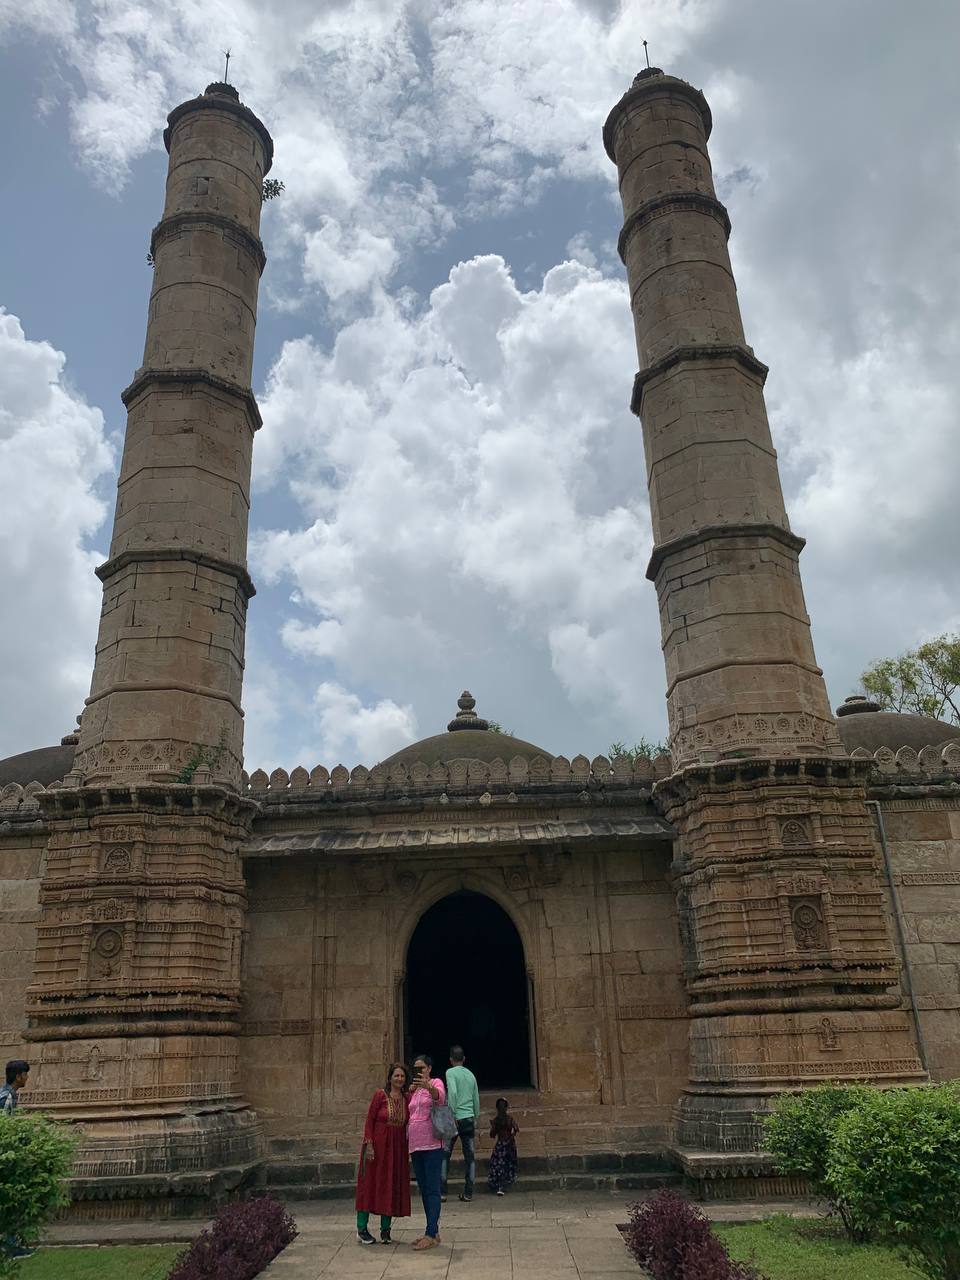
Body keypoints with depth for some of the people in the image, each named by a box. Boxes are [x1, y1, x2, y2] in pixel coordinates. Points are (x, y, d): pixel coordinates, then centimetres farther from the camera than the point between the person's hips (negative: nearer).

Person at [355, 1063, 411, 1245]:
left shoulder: (407, 1099, 5)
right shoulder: (380, 1095, -8)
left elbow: (407, 1124, 11)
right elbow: (369, 1121, -9)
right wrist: (369, 1145, -15)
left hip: (397, 1147, 5)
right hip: (377, 1145, -4)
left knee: (392, 1187, 7)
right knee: (370, 1184, 1)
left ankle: (385, 1230, 17)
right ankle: (361, 1229, 11)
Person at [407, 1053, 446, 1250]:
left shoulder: (436, 1082, -2)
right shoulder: (414, 1090, 19)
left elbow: (440, 1096, -28)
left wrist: (428, 1086, -46)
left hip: (431, 1145, -8)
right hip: (415, 1145, 8)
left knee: (432, 1189, -9)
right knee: (423, 1189, 11)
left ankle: (431, 1235, -10)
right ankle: (433, 1232, 18)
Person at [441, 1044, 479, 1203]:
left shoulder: (451, 1072, -3)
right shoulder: (471, 1075, 13)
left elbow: (453, 1093, -18)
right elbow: (476, 1100, 15)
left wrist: (453, 1115, -15)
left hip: (456, 1118, -4)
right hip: (470, 1118, 5)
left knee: (444, 1154, 3)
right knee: (470, 1156, 6)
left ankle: (442, 1192, 1)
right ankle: (468, 1193, 6)